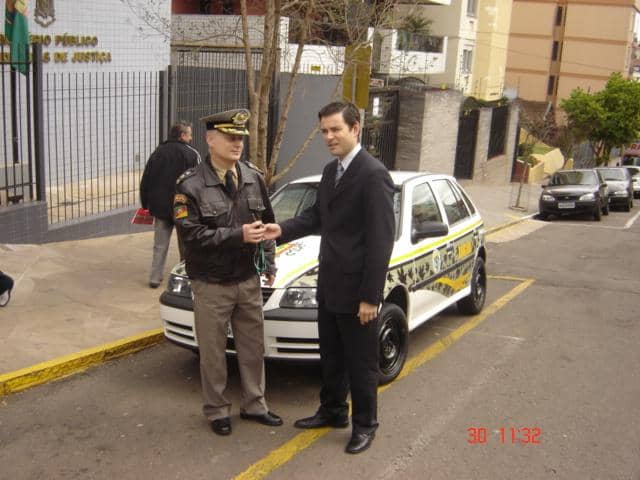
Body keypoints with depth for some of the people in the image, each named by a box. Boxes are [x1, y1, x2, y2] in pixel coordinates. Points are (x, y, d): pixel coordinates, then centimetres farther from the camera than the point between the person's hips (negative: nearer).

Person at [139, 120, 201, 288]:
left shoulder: (157, 152, 7)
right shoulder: (191, 154, -7)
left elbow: (145, 181, 9)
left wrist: (145, 205, 15)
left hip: (160, 207, 4)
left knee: (160, 246, 11)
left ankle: (155, 278, 9)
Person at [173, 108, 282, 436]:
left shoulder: (254, 178, 3)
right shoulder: (191, 185, -12)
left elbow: (267, 223, 12)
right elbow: (191, 234, -18)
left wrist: (269, 262, 8)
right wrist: (238, 235, -24)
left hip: (248, 279, 4)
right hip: (211, 284, -4)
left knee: (253, 347, 14)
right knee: (213, 352, 8)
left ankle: (253, 405, 30)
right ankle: (217, 411, 25)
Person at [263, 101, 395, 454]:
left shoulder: (374, 175, -18)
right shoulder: (330, 171, 9)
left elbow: (381, 240, -20)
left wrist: (370, 296, -21)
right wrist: (283, 230, 0)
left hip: (355, 289, -8)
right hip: (329, 283, 8)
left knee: (360, 362, 8)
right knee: (330, 356, 22)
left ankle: (365, 424, 26)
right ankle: (333, 411, 40)